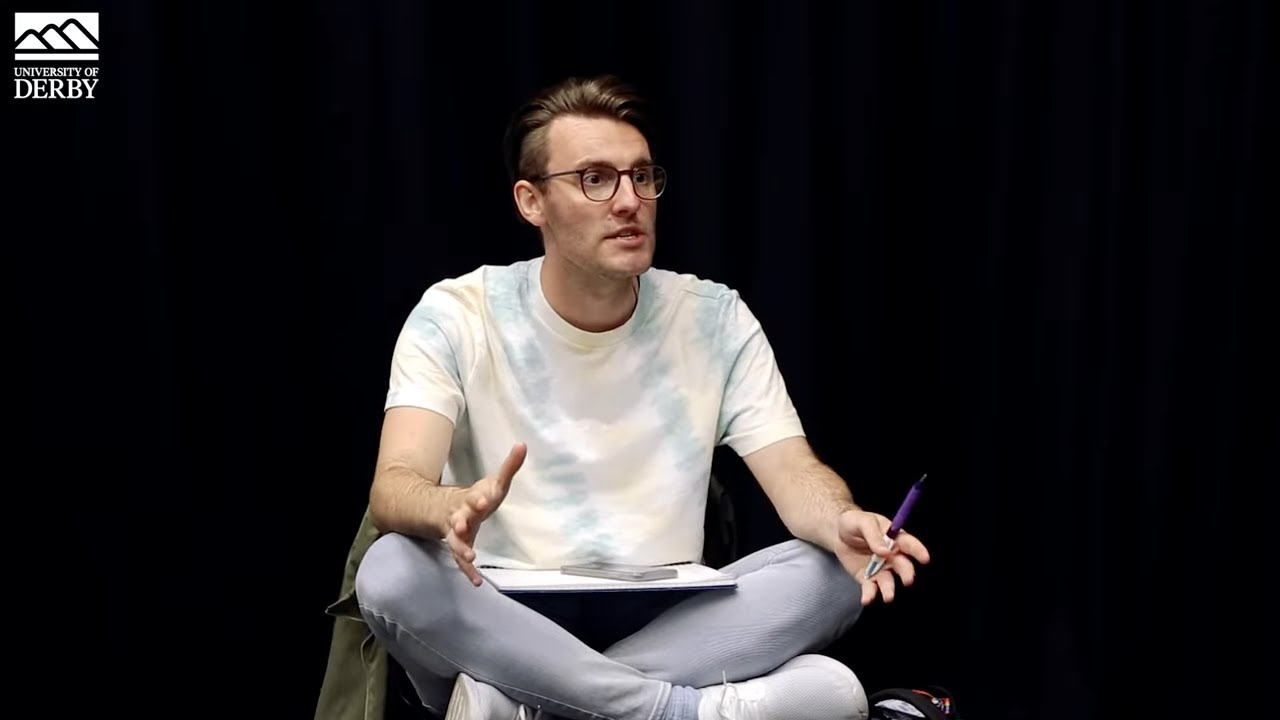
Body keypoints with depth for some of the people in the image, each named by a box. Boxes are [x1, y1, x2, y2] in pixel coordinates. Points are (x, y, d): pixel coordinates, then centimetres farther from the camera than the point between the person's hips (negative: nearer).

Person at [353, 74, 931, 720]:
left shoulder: (714, 319, 3)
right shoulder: (456, 316, -3)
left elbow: (794, 474, -5)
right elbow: (393, 489, -16)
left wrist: (843, 522, -30)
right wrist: (453, 511, -42)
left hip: (666, 624, 2)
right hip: (505, 628, -2)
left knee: (832, 572, -23)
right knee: (392, 572, -32)